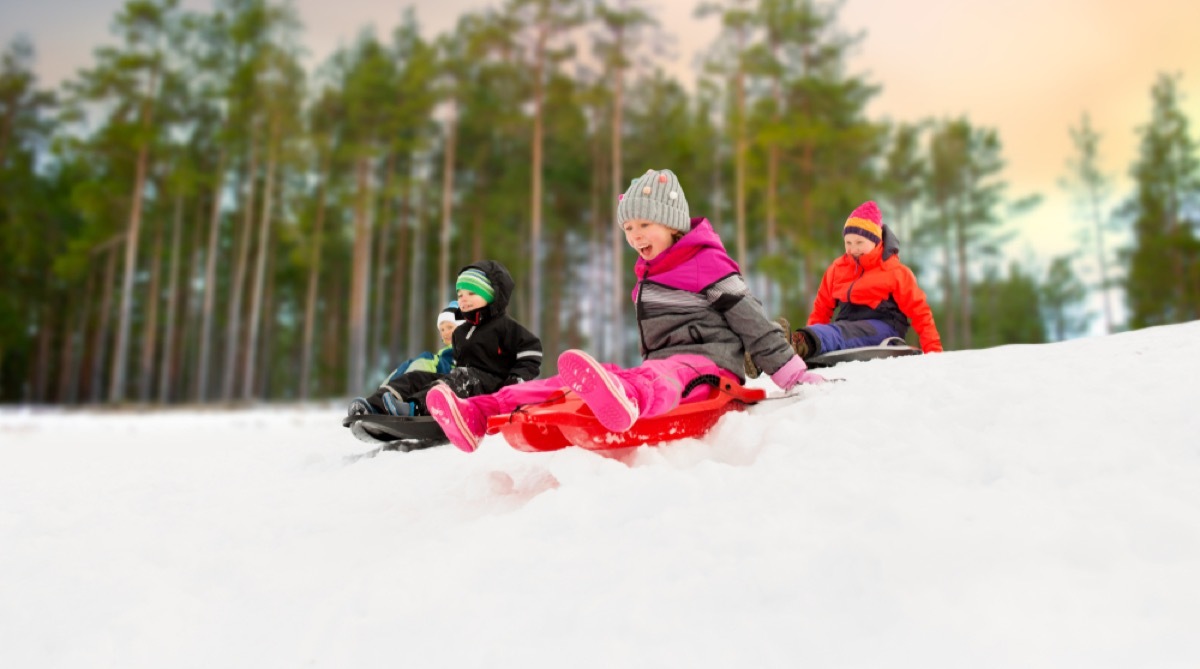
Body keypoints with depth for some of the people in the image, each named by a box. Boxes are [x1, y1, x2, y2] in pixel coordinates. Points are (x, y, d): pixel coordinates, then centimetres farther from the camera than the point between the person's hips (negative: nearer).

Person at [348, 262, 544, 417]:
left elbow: (531, 354, -4)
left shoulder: (505, 327, 1)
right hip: (461, 379, 8)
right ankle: (375, 405, -31)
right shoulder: (459, 332, 25)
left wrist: (517, 378, -14)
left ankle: (415, 407, -60)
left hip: (490, 384, -8)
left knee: (462, 378, -37)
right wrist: (453, 372, 20)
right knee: (417, 377, -9)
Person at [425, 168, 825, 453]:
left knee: (658, 379, -43)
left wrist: (792, 374, -6)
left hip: (706, 364, -8)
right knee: (571, 382, -11)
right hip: (662, 365, 8)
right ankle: (483, 414, -23)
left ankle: (624, 400, -80)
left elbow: (752, 321, -4)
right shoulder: (650, 275, 23)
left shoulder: (706, 265, -2)